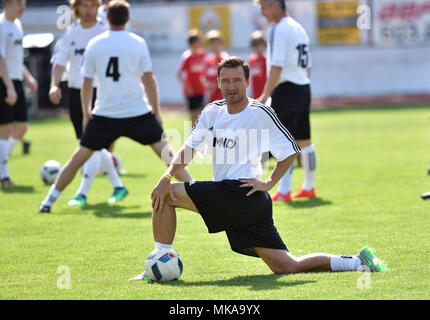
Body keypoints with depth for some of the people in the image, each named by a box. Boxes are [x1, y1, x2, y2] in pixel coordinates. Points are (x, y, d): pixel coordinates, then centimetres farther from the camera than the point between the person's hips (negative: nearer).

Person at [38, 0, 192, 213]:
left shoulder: (94, 44, 1)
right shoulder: (138, 43, -2)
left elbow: (86, 85, 3)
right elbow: (148, 80, -4)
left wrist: (86, 114, 14)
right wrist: (156, 111, 5)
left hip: (104, 114, 1)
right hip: (138, 113, -1)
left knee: (79, 157, 11)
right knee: (166, 153, 7)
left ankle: (49, 200, 10)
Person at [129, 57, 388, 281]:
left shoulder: (260, 113, -6)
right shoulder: (213, 112, 13)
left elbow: (291, 150, -2)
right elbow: (190, 148, 10)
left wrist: (269, 183, -9)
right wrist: (167, 177, -5)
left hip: (243, 193, -7)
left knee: (168, 195, -10)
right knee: (286, 266, 3)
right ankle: (359, 262, 6)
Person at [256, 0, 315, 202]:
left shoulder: (279, 29, -11)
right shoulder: (299, 28, 17)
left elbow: (277, 66, -20)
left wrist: (266, 95, -21)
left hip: (286, 88, -9)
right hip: (304, 88, 9)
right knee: (304, 141, 16)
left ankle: (284, 192, -18)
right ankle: (309, 188, 23)